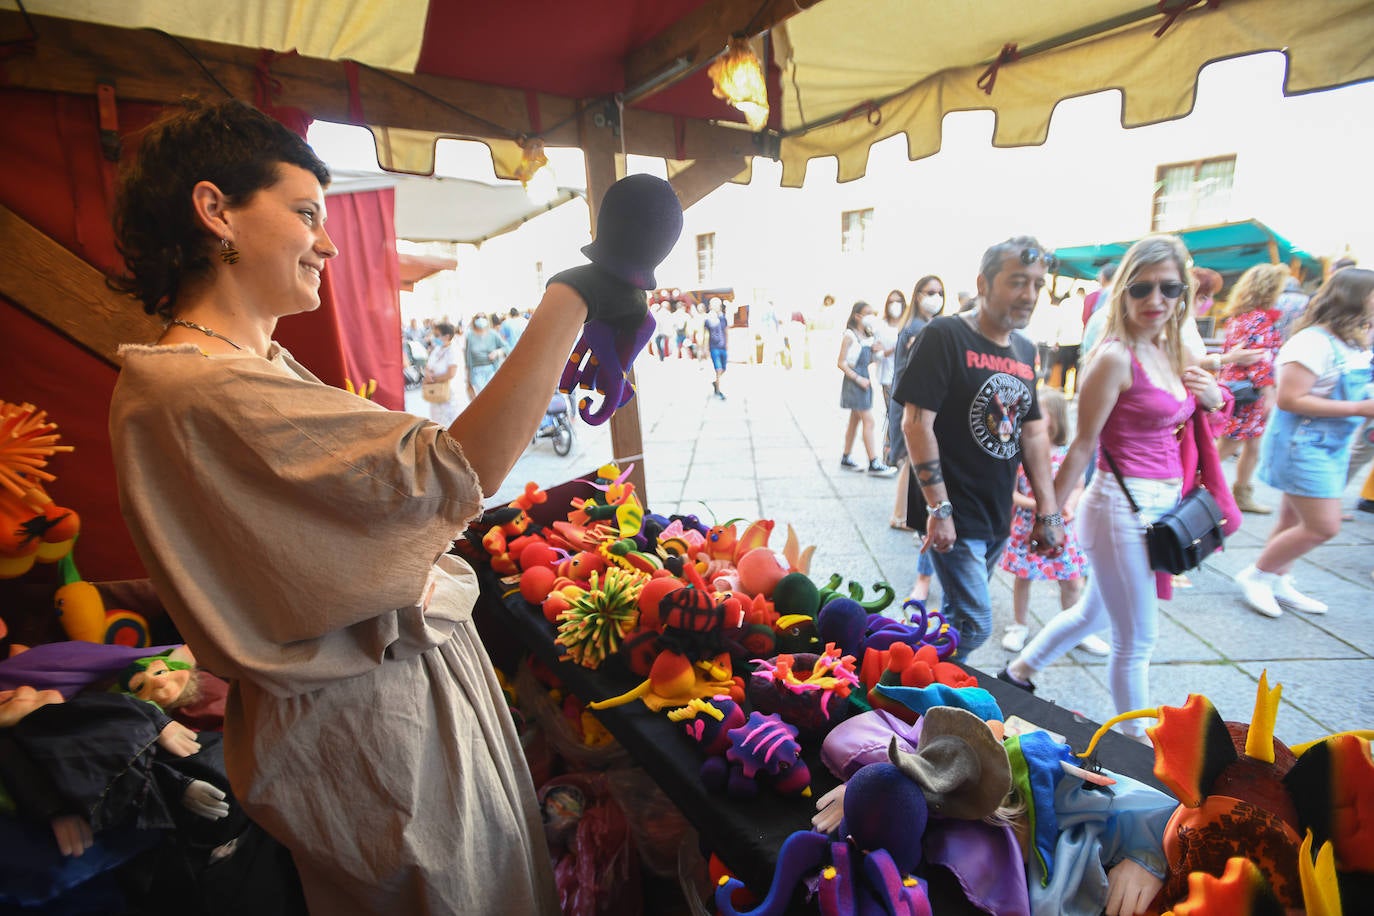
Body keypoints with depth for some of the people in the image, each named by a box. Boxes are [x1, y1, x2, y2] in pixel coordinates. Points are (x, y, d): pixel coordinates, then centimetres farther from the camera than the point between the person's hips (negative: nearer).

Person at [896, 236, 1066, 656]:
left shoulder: (1025, 350, 11)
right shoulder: (945, 336, -12)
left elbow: (1032, 431, 15)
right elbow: (916, 423, -17)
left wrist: (1047, 511, 11)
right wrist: (938, 508, -19)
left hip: (997, 517, 7)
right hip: (954, 517, -7)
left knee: (957, 616, 18)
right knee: (974, 625, -6)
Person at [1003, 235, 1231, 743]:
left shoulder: (1174, 353, 8)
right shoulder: (1115, 357, -15)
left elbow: (1186, 425, 21)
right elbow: (1083, 445, -15)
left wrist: (1213, 397, 0)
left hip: (1162, 504, 8)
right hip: (1121, 504, -8)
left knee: (1095, 612, 23)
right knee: (1137, 639, 7)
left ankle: (1018, 671, 42)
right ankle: (1134, 740, 29)